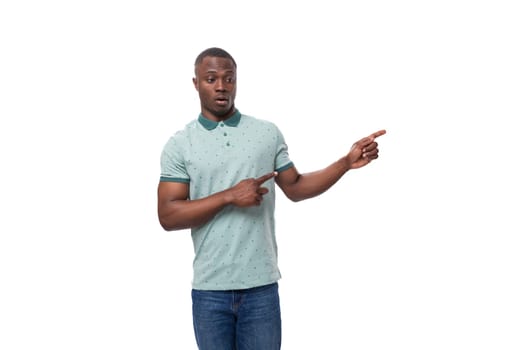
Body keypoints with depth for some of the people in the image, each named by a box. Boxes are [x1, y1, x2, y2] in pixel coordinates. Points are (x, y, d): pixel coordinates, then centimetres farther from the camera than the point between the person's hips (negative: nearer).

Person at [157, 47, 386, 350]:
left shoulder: (268, 133, 5)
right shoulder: (179, 145, -1)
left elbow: (295, 187, 12)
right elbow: (168, 216, -7)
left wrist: (347, 162, 2)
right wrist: (229, 196, -16)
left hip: (261, 285, 1)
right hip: (210, 289, -1)